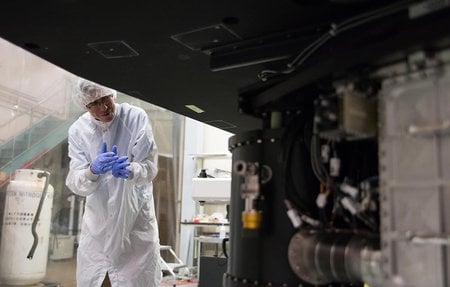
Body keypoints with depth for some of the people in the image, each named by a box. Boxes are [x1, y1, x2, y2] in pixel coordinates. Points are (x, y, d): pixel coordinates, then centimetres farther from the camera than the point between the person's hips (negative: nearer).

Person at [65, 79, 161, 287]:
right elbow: (75, 184, -11)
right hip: (97, 221, 2)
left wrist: (129, 170, -36)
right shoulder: (78, 130, -6)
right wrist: (94, 170, -33)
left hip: (136, 217, -2)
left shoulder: (136, 118, -12)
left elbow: (150, 167, -14)